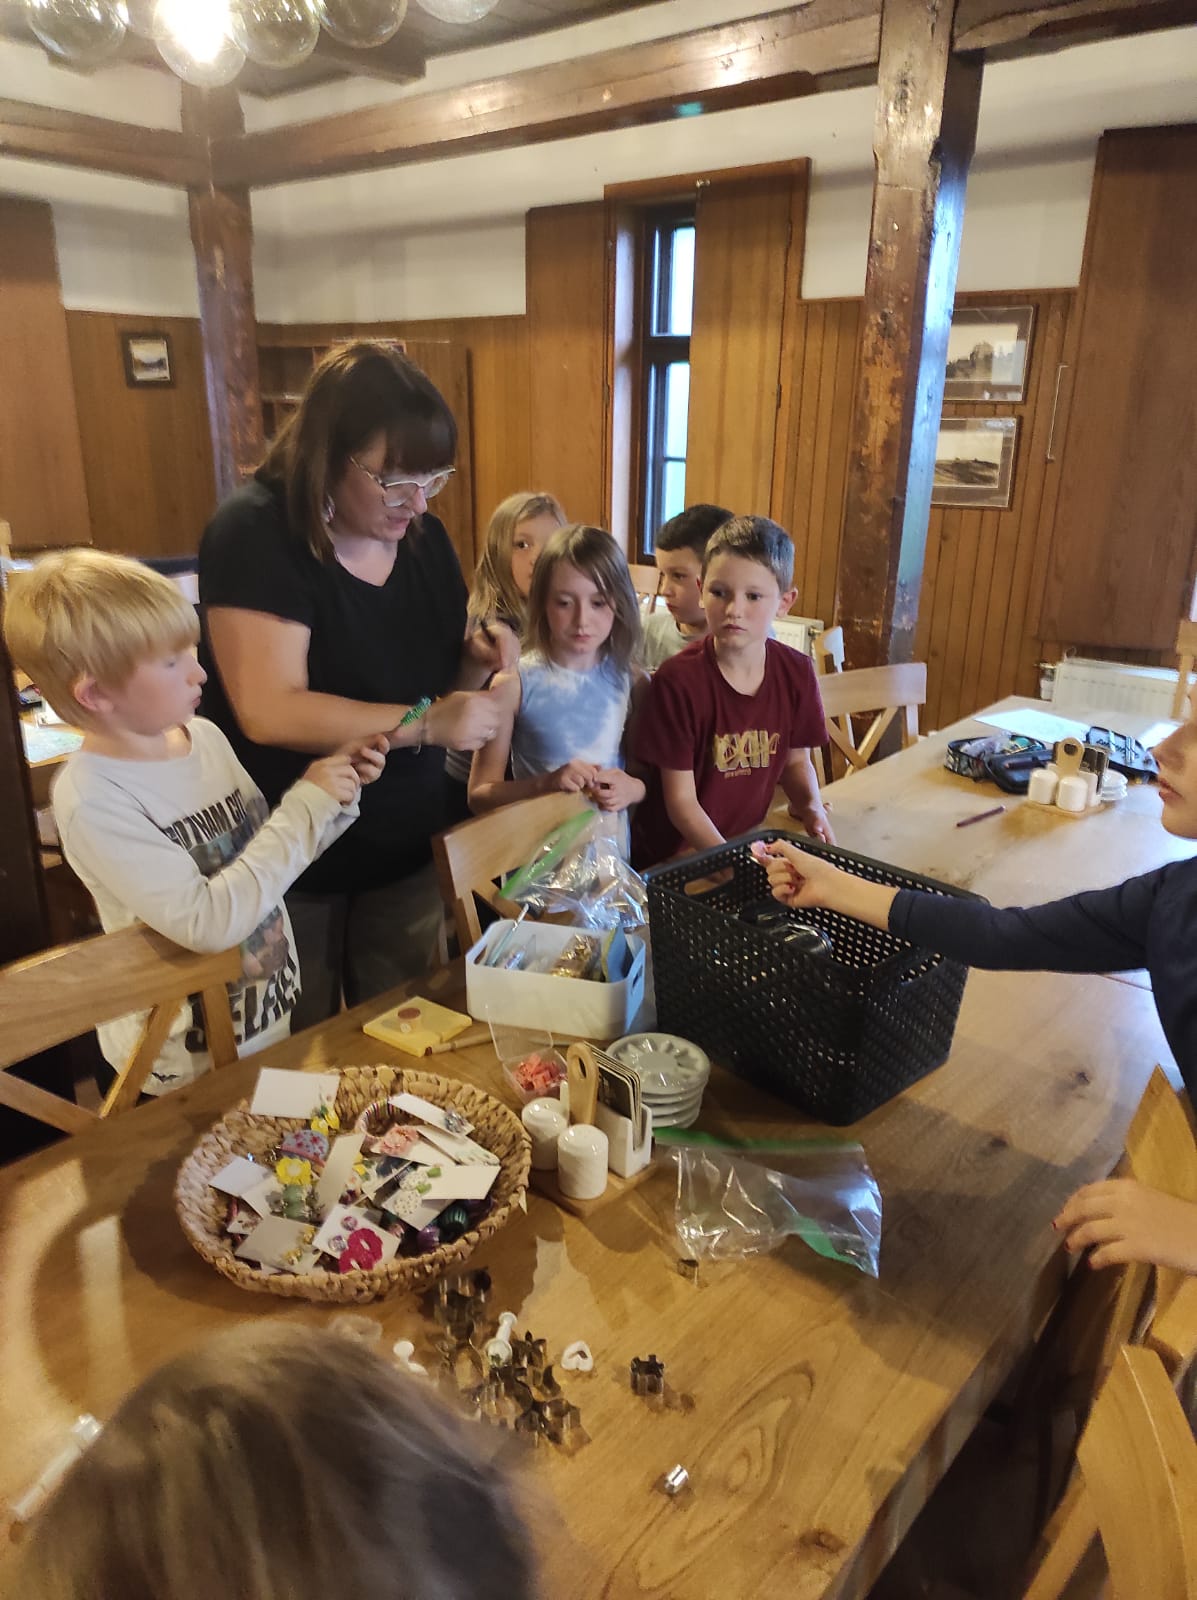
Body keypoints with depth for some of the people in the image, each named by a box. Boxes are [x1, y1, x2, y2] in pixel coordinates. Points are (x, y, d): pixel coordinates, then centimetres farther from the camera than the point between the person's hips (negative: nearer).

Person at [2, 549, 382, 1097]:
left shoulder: (205, 736, -5)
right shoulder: (91, 797, -24)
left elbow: (272, 855, 7)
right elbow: (206, 921, -31)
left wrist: (336, 797, -9)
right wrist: (306, 806, -26)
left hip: (276, 1009, 6)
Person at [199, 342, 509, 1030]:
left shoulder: (427, 538, 1)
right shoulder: (257, 533, -18)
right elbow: (270, 711, -27)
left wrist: (478, 660, -12)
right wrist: (426, 723, -30)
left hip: (406, 848, 5)